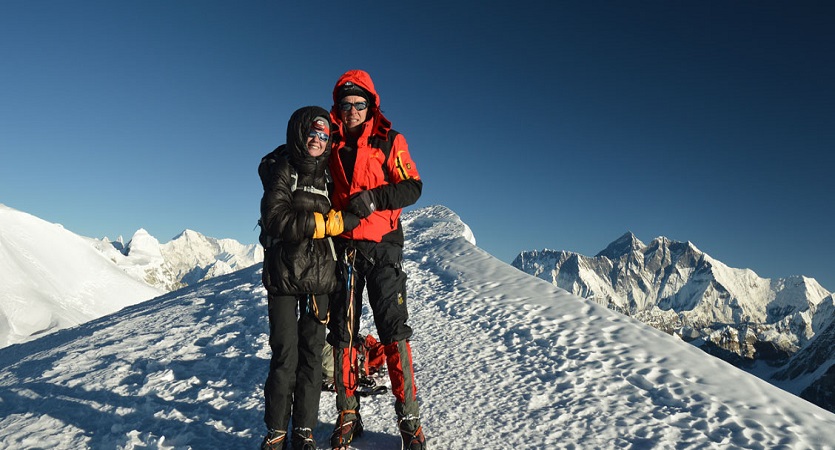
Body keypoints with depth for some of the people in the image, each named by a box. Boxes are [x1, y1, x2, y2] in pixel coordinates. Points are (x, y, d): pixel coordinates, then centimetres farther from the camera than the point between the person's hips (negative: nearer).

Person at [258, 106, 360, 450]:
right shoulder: (282, 169, -1)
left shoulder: (327, 173, 15)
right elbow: (277, 219, -16)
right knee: (285, 354, -3)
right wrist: (329, 222, -18)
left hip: (320, 276, 4)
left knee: (312, 353, 5)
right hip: (283, 274, -4)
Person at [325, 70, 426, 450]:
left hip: (383, 246, -2)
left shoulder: (390, 141, 5)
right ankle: (347, 415, 17)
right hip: (342, 247, 3)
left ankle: (409, 416, 6)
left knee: (393, 329, -4)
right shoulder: (331, 144, 13)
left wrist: (374, 197, -19)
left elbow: (412, 187, -3)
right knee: (342, 332, 5)